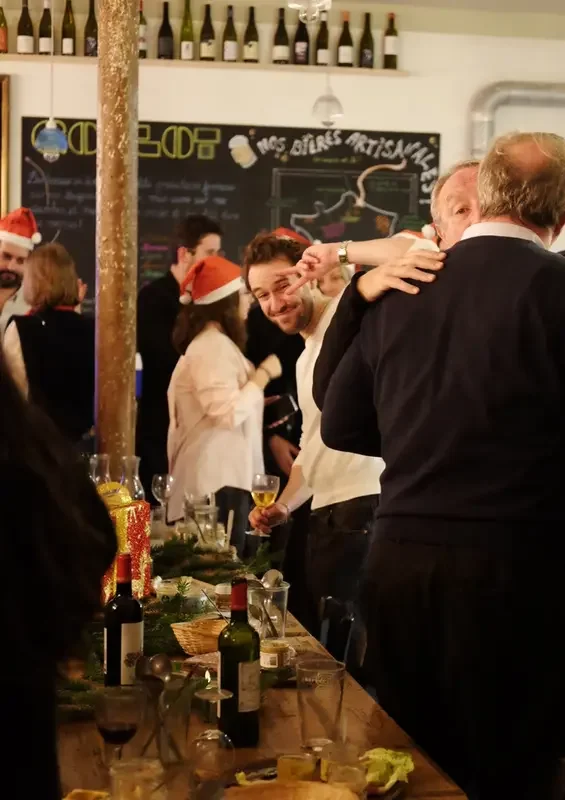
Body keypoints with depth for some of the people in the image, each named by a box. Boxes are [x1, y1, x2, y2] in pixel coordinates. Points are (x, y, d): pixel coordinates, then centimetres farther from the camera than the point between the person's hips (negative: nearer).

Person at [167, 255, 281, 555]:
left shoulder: (215, 342, 19)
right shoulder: (212, 345, -14)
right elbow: (228, 412, -23)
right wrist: (264, 373, -13)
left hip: (223, 472, 10)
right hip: (218, 476, -10)